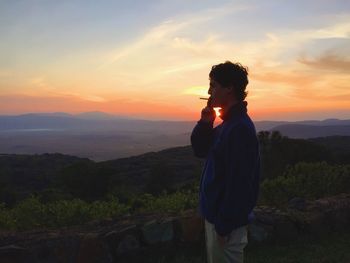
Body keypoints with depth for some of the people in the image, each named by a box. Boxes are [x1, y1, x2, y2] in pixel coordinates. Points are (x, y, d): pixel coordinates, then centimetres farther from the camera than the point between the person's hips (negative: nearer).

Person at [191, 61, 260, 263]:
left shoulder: (240, 128, -24)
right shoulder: (228, 124, 7)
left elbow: (238, 183, -26)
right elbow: (200, 150, 13)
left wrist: (224, 226, -21)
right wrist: (205, 123, -3)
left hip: (228, 221, -9)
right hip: (217, 214, 9)